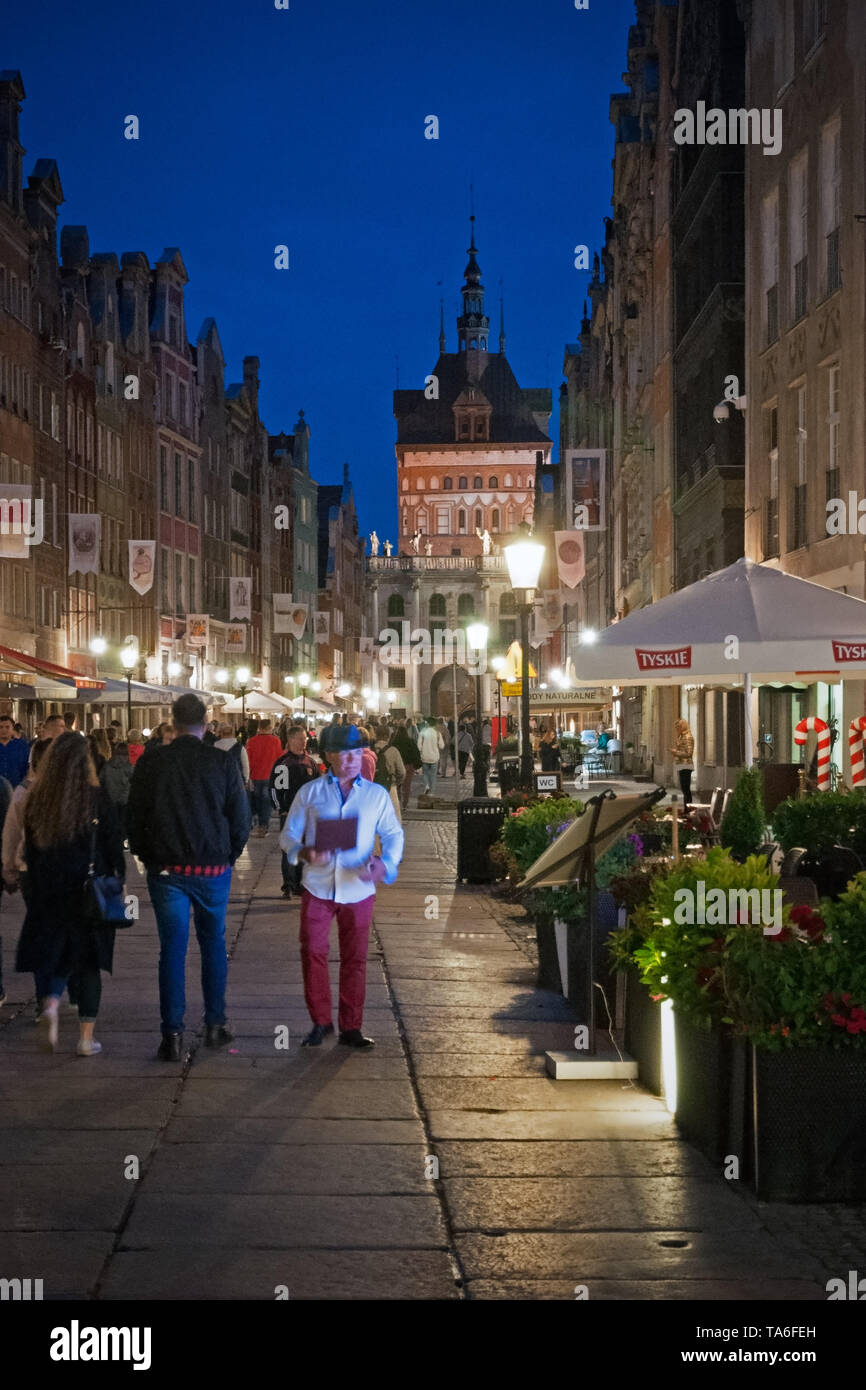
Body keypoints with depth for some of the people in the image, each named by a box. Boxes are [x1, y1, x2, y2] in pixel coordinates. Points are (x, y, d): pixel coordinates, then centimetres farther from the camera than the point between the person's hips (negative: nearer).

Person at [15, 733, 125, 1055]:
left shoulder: (36, 799, -2)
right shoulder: (96, 798, -11)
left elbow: (30, 850, 5)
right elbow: (113, 846, -7)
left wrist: (35, 890, 13)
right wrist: (118, 880, 5)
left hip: (46, 892, 2)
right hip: (90, 892, -2)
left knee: (51, 954, 16)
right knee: (88, 961, 7)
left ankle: (50, 1003, -13)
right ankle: (86, 1038, 8)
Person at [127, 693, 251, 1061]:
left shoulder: (151, 763, -4)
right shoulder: (223, 762, -6)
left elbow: (135, 817, 1)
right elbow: (241, 819, -3)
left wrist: (147, 856, 14)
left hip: (166, 870, 0)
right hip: (213, 868, 0)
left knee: (172, 948, 3)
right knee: (214, 945, 15)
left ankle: (172, 1034, 0)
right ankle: (215, 1024, 19)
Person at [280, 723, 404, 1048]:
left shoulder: (377, 795, 9)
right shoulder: (310, 792, 6)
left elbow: (394, 835, 10)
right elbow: (288, 835, 6)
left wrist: (385, 864, -11)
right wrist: (305, 853, -16)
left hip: (358, 890, 1)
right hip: (317, 888, 0)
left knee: (355, 959, 4)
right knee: (312, 953, -4)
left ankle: (350, 1027, 13)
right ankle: (320, 1021, 12)